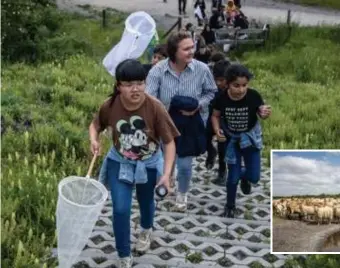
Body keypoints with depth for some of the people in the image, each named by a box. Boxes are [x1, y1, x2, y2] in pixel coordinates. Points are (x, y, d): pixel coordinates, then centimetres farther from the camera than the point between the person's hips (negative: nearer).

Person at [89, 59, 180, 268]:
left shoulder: (155, 107, -27)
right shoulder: (110, 106, -21)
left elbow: (169, 142, -21)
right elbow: (95, 125, 0)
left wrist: (166, 173, -28)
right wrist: (94, 140, -21)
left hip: (149, 164, 0)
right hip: (120, 163, 0)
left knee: (146, 201, 25)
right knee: (121, 210, -5)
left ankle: (146, 231, 60)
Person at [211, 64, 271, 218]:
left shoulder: (253, 96, -24)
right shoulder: (221, 98, -22)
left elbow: (261, 113, -8)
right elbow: (215, 116, -4)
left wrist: (265, 114, -32)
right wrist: (217, 130, -22)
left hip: (250, 137, 0)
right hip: (231, 139, 0)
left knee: (254, 177, 1)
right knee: (233, 176, 5)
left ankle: (245, 176, 40)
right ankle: (230, 205, 32)